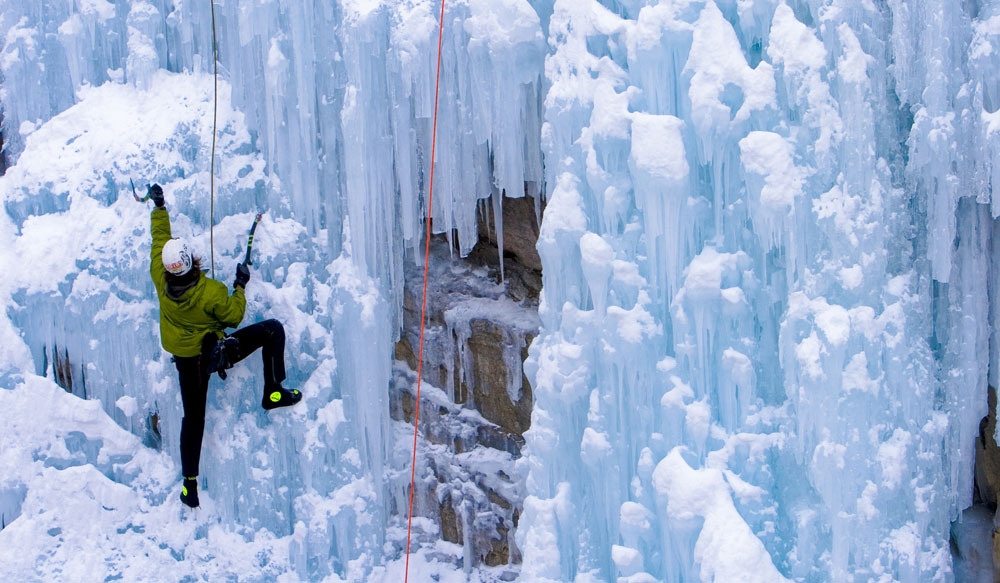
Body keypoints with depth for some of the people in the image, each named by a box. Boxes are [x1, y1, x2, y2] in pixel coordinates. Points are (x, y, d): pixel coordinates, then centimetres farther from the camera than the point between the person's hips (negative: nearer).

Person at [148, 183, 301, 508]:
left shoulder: (160, 277, -19)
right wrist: (240, 286, -2)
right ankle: (274, 393, 3)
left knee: (193, 418, 19)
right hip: (215, 352, -5)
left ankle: (189, 482, 24)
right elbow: (233, 317, -14)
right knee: (272, 330, 3)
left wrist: (159, 207, 12)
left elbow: (160, 238, -2)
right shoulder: (211, 292, -31)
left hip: (184, 361, 5)